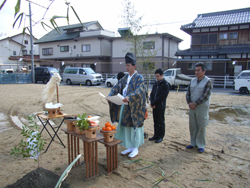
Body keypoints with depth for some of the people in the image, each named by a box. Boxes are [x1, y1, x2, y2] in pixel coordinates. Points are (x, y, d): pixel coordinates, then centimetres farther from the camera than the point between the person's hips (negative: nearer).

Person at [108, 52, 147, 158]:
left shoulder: (139, 78, -9)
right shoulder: (125, 78, 11)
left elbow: (139, 91, -23)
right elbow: (117, 87, 6)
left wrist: (129, 98, -37)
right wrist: (110, 96, -10)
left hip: (134, 107, -7)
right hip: (125, 106, 7)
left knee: (134, 126, 2)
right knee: (126, 126, 12)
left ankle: (135, 149, 17)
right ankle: (130, 147, 26)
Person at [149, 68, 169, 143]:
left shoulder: (165, 84, -10)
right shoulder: (155, 83, 10)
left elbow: (162, 97, -16)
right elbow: (152, 94, 10)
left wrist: (153, 103, -14)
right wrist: (152, 103, -5)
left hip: (161, 107, -6)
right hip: (154, 106, 6)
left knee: (161, 122, 4)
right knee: (155, 122, 14)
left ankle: (161, 136, 15)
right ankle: (156, 135, 25)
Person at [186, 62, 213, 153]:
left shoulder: (208, 81, -8)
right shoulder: (193, 80, 9)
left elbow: (205, 96, -15)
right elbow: (188, 93, 8)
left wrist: (195, 104, -15)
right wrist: (189, 103, -8)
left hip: (202, 107, -5)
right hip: (192, 107, 5)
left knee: (201, 127, 2)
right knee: (192, 126, 11)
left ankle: (201, 145, 15)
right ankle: (193, 143, 24)